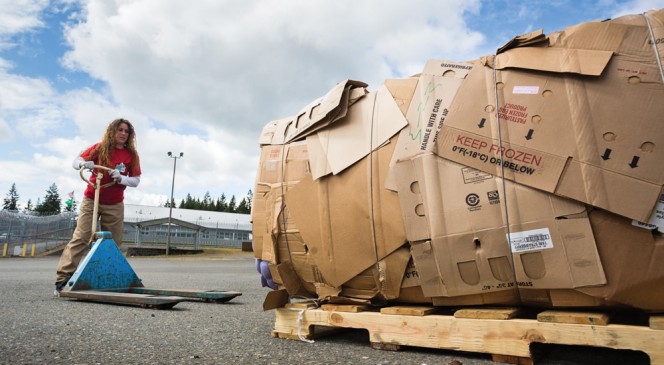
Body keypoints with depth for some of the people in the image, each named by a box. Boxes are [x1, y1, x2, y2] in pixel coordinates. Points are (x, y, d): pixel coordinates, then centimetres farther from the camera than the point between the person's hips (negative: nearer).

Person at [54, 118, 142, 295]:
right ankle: (63, 278, -10)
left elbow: (136, 180, -5)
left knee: (113, 242, 2)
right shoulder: (100, 148, -3)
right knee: (80, 238, -10)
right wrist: (84, 164, -26)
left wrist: (121, 178, -25)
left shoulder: (132, 155, -2)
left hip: (115, 205, 2)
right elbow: (76, 162, -2)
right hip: (91, 200, -1)